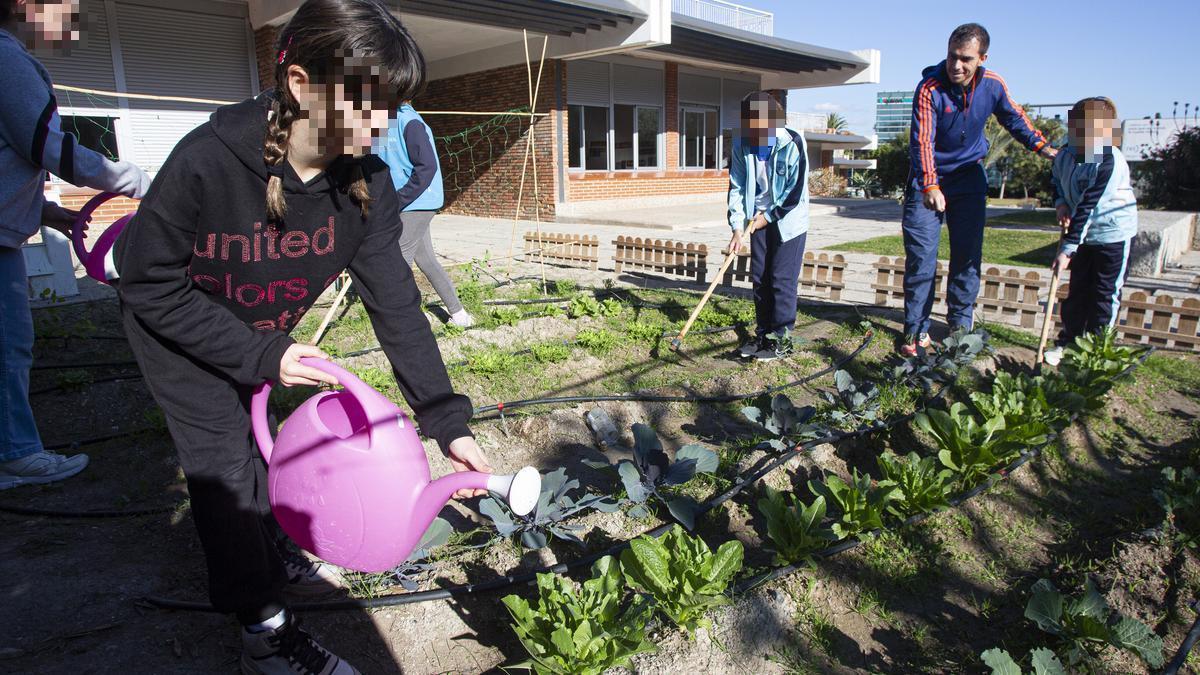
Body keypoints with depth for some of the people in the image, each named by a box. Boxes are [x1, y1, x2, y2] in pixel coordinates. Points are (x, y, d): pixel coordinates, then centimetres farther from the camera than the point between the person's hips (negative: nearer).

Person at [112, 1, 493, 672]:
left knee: (254, 441, 20)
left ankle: (261, 557, 46)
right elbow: (150, 285, -25)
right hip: (179, 333, -4)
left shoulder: (367, 183, -24)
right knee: (225, 465, -3)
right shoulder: (207, 162, -37)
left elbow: (396, 305, -23)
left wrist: (449, 422, -26)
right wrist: (259, 357, -30)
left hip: (261, 337, 5)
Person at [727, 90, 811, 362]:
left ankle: (781, 339, 4)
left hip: (788, 219, -5)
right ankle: (763, 334, 20)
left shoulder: (792, 144, -19)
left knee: (782, 279, -5)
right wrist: (738, 228, -10)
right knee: (759, 278, 8)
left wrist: (769, 216, -13)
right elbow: (737, 187, -3)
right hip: (759, 218, 5)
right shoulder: (742, 145, -6)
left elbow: (796, 191, -16)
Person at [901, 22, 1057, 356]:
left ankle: (961, 326, 17)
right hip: (928, 179, -4)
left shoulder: (993, 85, -8)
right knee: (920, 257, -6)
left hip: (969, 178, 4)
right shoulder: (930, 87, -21)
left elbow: (1014, 118, 12)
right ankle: (916, 331, 2)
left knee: (968, 254, 5)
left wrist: (1042, 146, 9)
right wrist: (930, 186, -40)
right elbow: (922, 141, -29)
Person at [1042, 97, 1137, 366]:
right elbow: (1056, 180, 16)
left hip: (1113, 234, -6)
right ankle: (1067, 341, 21)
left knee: (1106, 294, 3)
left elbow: (1087, 209, -30)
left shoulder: (1110, 162, -27)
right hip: (1083, 234, 6)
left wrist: (1068, 248, -31)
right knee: (1077, 290, 12)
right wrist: (1060, 203, -5)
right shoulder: (1064, 156, -7)